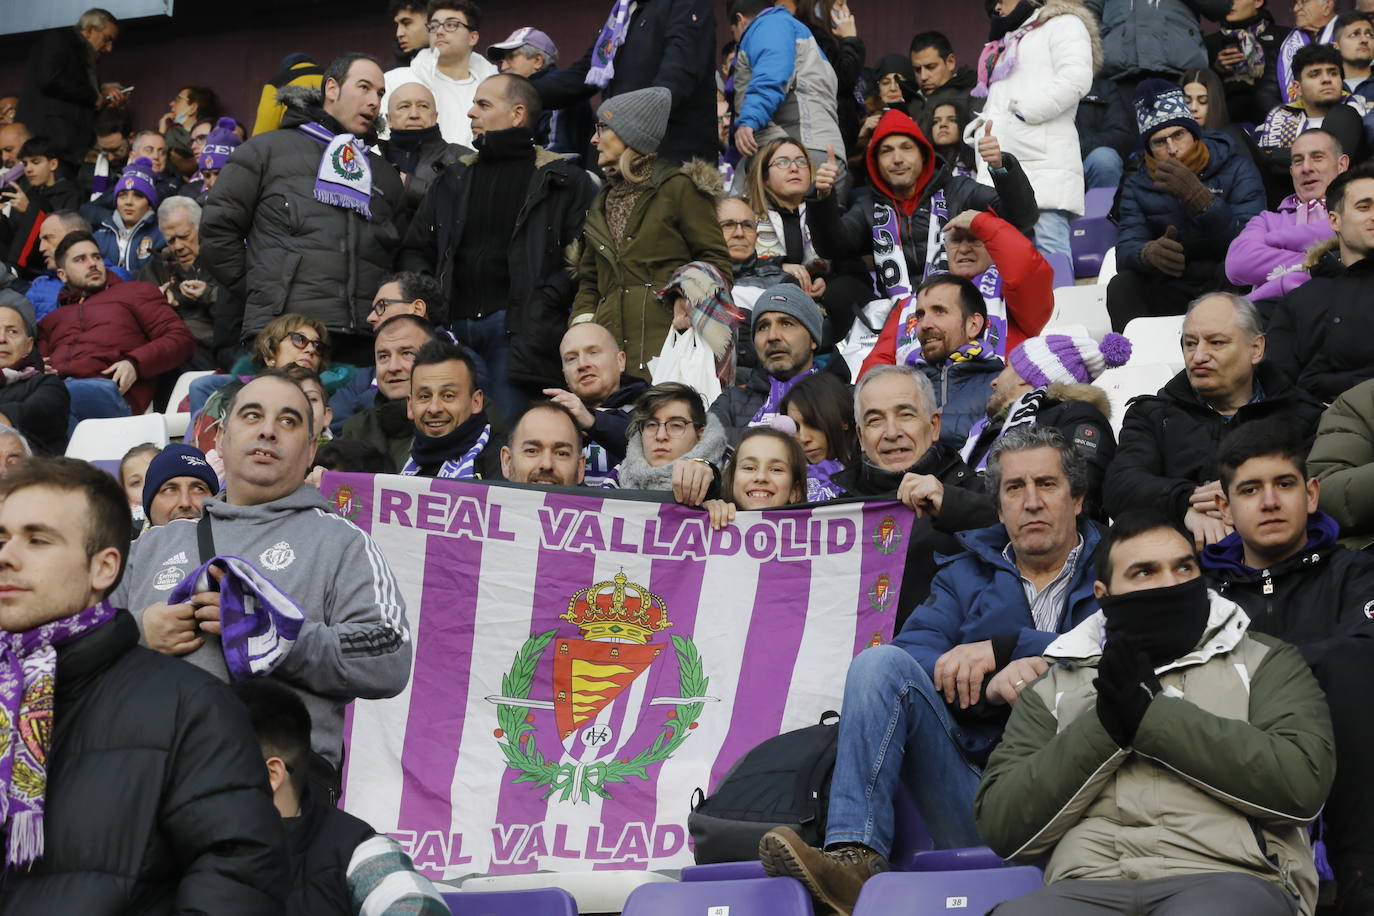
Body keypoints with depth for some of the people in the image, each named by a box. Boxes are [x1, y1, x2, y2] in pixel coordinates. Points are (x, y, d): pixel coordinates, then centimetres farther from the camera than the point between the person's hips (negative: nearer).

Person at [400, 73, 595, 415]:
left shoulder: (562, 180, 5)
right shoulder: (454, 178, 22)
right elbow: (416, 249, 23)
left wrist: (545, 301, -15)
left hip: (517, 328, -5)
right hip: (453, 324, 5)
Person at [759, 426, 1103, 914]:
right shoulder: (964, 575, 24)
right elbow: (913, 658, 5)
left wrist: (1002, 649, -12)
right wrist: (995, 683, -13)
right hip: (975, 791, 3)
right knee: (880, 661, -19)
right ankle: (854, 857, -34)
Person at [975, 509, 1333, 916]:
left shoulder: (1264, 661, 17)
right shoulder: (1053, 686, 21)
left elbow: (1303, 781, -2)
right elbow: (1002, 826, 8)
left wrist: (1151, 715, -4)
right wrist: (1104, 727, -3)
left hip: (1227, 881, 0)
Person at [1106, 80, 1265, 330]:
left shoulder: (1236, 168, -2)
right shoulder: (1138, 184, 8)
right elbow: (1126, 250, -5)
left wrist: (1198, 196, -29)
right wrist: (1149, 252, -31)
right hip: (1170, 289, 2)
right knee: (1121, 287, -25)